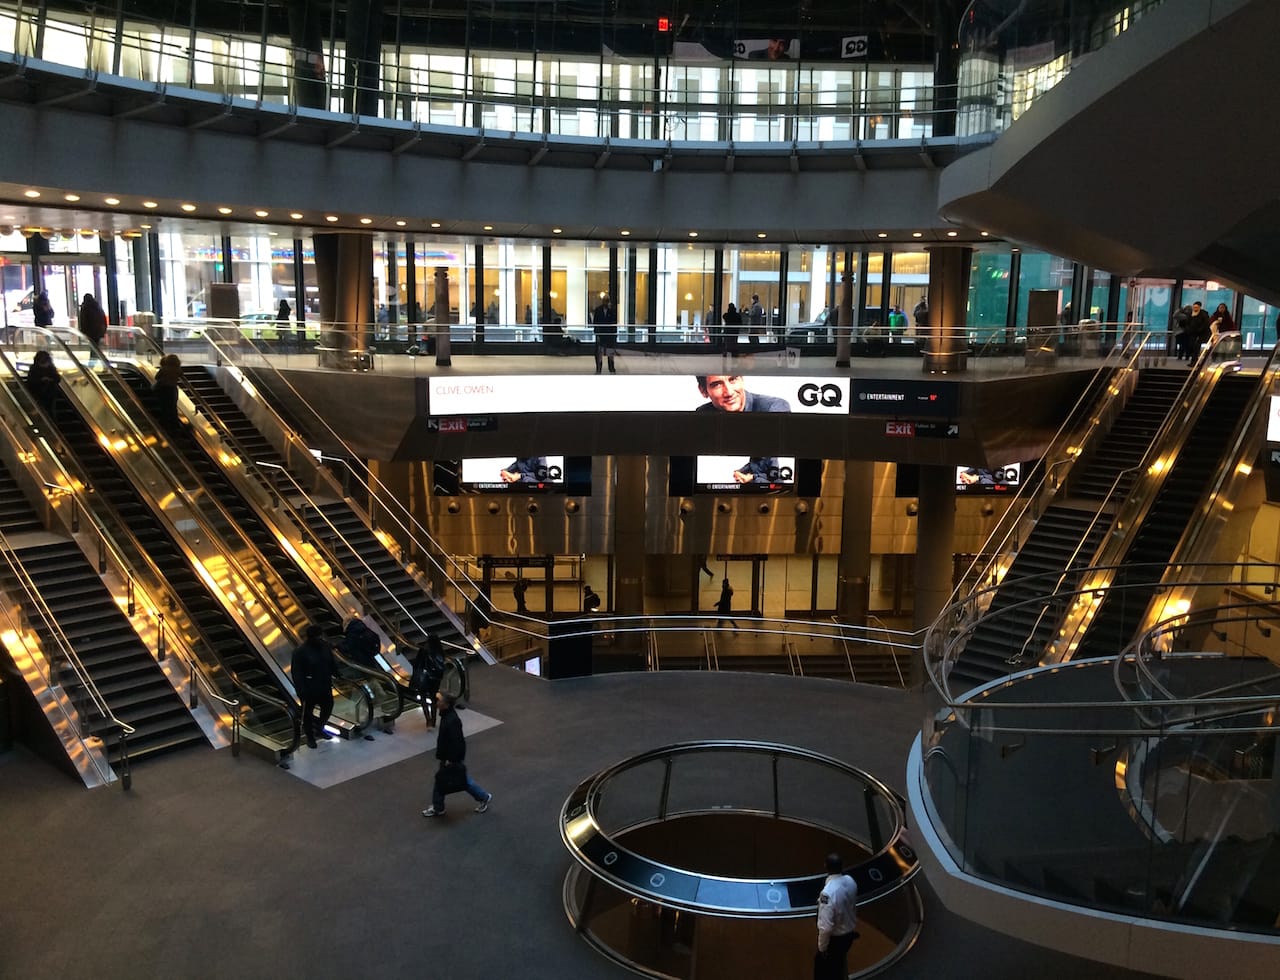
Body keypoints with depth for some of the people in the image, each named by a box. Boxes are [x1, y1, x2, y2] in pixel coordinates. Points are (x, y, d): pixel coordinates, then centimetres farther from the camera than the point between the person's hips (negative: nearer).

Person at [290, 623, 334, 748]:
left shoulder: (325, 645, -5)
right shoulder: (300, 651, -22)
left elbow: (331, 663, 9)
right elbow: (296, 673, -20)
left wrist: (330, 679, 10)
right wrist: (301, 691, -22)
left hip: (325, 686, 6)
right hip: (309, 689, -6)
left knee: (328, 708, 20)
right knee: (308, 713, 11)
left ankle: (319, 729, 42)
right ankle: (309, 737, 29)